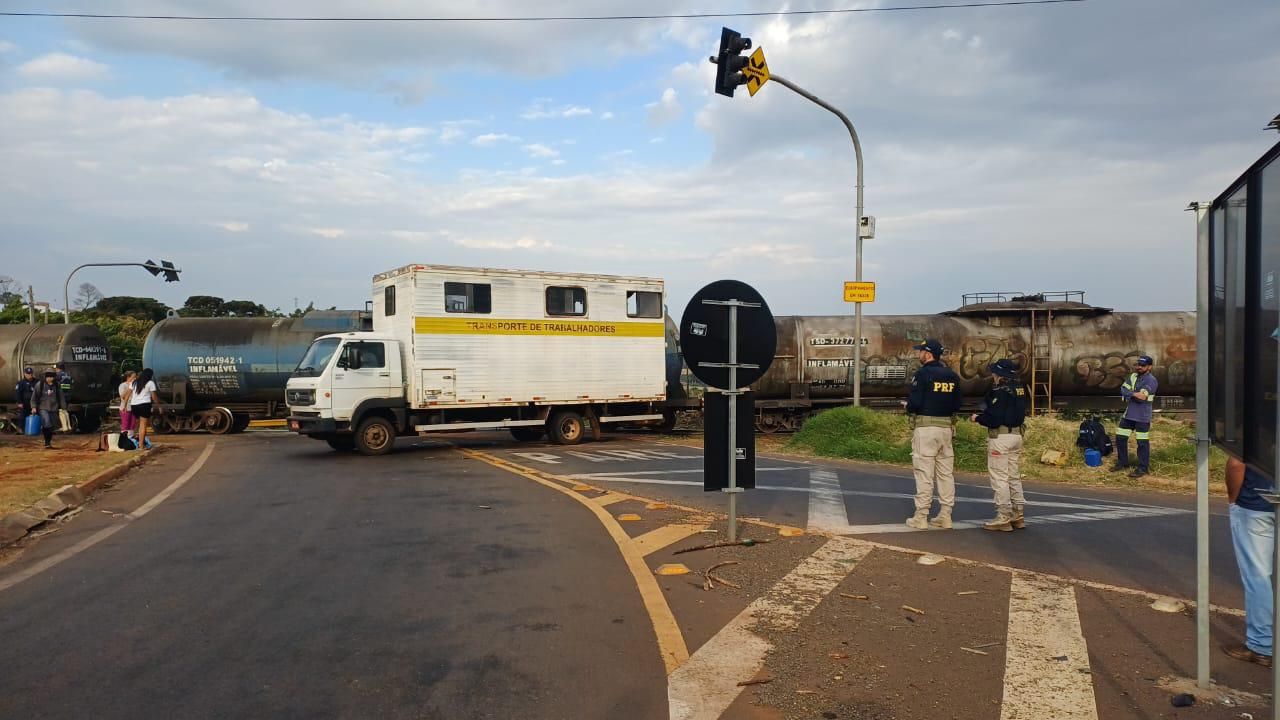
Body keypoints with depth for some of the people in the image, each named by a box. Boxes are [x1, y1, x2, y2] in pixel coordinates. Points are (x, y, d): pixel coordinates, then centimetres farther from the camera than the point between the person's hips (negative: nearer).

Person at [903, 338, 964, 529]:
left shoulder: (922, 374, -11)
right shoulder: (952, 376, 9)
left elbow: (914, 403, -17)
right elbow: (957, 405, 10)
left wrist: (907, 406, 4)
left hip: (925, 427, -6)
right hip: (946, 427, 6)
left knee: (924, 473, -3)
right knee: (946, 473, 10)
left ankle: (920, 517, 1)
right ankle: (945, 516, 14)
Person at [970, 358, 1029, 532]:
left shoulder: (999, 392, -17)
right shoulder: (1020, 389, 10)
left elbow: (993, 419, -21)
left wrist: (977, 418, -3)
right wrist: (984, 415, 18)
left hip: (1000, 437, -9)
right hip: (1016, 435, 9)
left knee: (999, 478, -2)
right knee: (1014, 476, 16)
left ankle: (1003, 518, 0)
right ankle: (1018, 515, 21)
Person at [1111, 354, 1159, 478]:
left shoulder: (1151, 380, -13)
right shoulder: (1133, 376, 10)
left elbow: (1142, 397, -23)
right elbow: (1123, 390, -2)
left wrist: (1129, 393, -11)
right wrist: (1135, 393, -17)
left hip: (1142, 417, -7)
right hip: (1129, 414, 7)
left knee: (1142, 442, -2)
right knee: (1120, 438, 11)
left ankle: (1143, 468, 8)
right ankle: (1122, 463, 25)